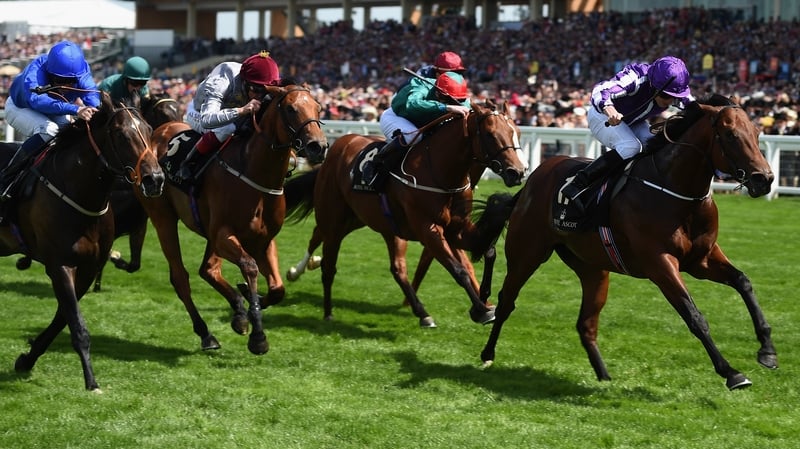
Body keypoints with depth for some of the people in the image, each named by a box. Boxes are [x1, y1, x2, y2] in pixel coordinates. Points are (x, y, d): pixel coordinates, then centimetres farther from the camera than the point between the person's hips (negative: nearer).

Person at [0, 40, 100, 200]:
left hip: (53, 111, 6)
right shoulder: (35, 71, -43)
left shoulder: (81, 69, -27)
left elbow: (91, 93, -39)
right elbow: (37, 99, -60)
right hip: (20, 108, -6)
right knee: (48, 130, -34)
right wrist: (75, 110, -75)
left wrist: (93, 112, -64)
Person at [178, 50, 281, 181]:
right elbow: (206, 119, -56)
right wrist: (241, 110, -66)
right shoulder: (219, 83, -43)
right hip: (199, 112, -6)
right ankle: (187, 163, -21)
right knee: (227, 128, -38)